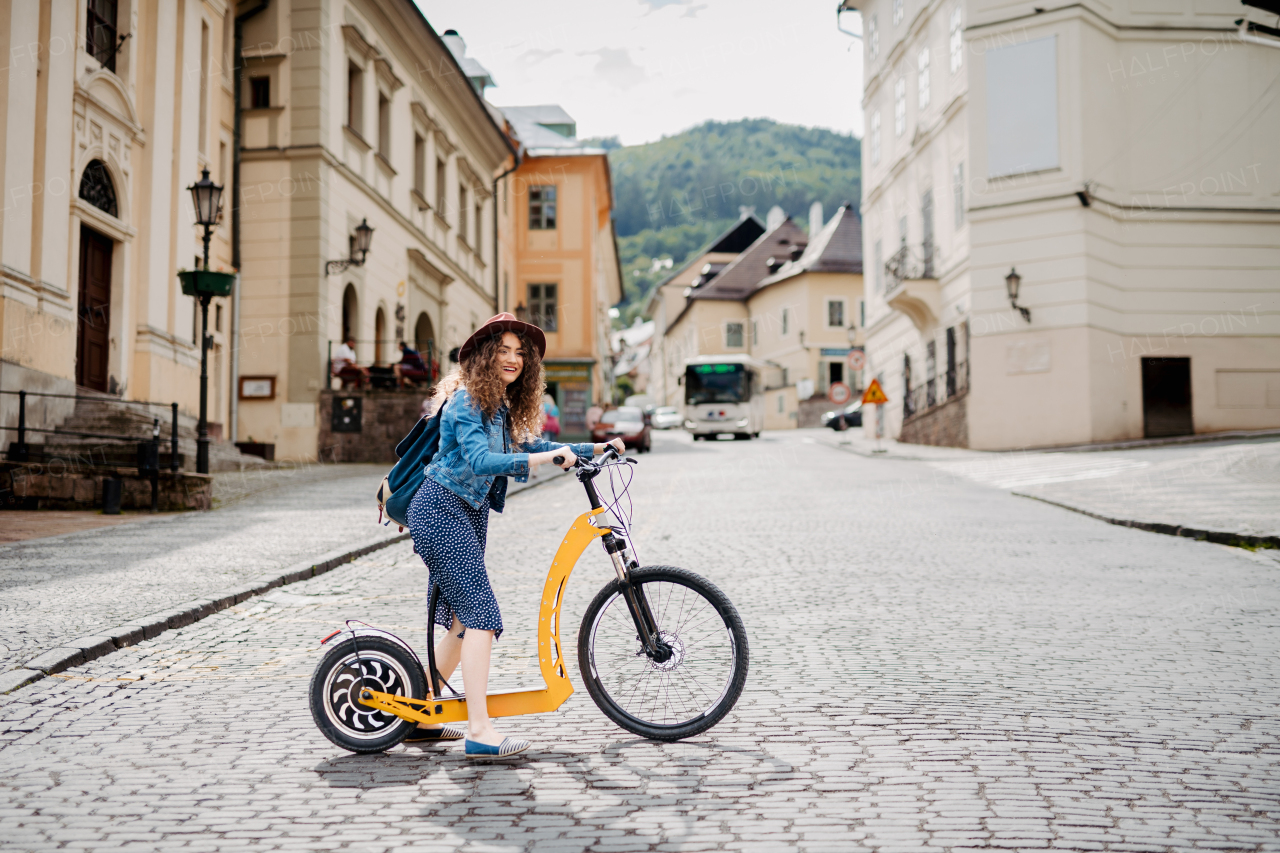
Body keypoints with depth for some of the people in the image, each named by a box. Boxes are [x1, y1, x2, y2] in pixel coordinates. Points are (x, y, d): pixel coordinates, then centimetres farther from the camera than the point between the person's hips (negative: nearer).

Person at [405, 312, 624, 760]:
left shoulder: (502, 405, 11)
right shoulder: (466, 400, -17)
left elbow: (529, 445, 13)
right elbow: (481, 459, -30)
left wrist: (594, 449, 7)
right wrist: (547, 457, -38)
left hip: (471, 513, 10)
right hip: (441, 510, -10)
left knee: (461, 619, 12)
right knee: (480, 614, -17)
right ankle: (480, 732, -20)